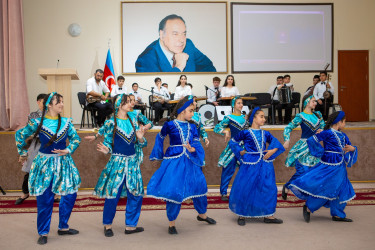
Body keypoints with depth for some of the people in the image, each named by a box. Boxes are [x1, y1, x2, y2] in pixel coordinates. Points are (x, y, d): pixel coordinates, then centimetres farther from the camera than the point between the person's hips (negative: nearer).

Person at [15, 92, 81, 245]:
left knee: (70, 195, 5)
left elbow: (76, 139, 5)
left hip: (63, 163, 4)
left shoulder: (66, 122, 2)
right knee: (44, 199, 0)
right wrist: (23, 153, 13)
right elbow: (20, 135, 7)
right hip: (45, 163, -3)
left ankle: (63, 227, 24)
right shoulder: (37, 122, -6)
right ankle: (43, 233, 17)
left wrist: (68, 150, -12)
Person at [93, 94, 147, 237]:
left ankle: (130, 225, 21)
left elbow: (141, 143, 10)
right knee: (112, 195, 0)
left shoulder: (132, 121, 8)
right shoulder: (111, 123, -5)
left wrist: (140, 138, -11)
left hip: (132, 162, 5)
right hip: (117, 162, -5)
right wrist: (106, 150, -24)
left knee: (136, 195, 6)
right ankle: (108, 225, 21)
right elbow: (107, 143, -3)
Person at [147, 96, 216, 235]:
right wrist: (159, 156, 15)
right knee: (173, 191, -7)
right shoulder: (169, 125, -5)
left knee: (200, 186, 11)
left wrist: (192, 149, -19)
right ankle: (172, 223, 13)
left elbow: (197, 145, 3)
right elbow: (160, 138, 11)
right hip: (174, 162, -5)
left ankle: (202, 214, 37)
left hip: (190, 162, 5)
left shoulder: (192, 127, 8)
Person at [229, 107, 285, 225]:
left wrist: (273, 150, 0)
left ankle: (268, 215, 17)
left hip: (265, 165, 5)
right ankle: (242, 215, 15)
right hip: (250, 165, -5)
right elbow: (232, 142, 7)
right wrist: (241, 152, -2)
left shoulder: (265, 134, 9)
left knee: (269, 188, 5)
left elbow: (275, 142, 18)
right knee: (245, 189, -1)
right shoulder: (245, 133, -4)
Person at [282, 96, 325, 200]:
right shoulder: (301, 116, -5)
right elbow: (288, 128, -7)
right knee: (303, 170, -12)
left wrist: (321, 130, -1)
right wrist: (287, 140, -21)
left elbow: (323, 126, 22)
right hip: (304, 147, -6)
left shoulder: (317, 115, 12)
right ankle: (286, 187, 9)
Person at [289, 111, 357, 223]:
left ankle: (337, 214, 24)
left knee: (342, 190, 12)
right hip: (329, 166, -9)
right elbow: (311, 140, -14)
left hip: (339, 167, 9)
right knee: (323, 188, -7)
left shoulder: (342, 135, 11)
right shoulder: (328, 133, -13)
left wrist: (352, 148, -6)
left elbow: (350, 147, 18)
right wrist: (322, 152, -8)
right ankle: (308, 208, 9)